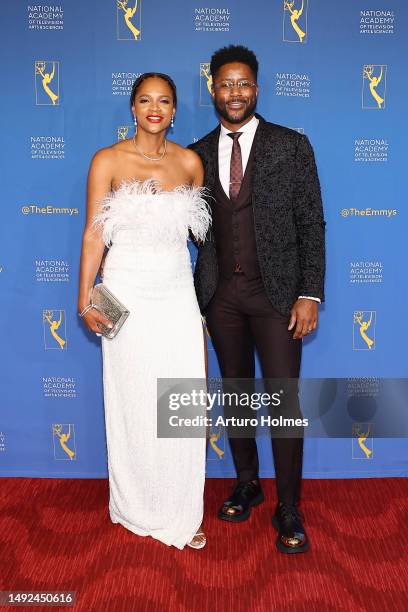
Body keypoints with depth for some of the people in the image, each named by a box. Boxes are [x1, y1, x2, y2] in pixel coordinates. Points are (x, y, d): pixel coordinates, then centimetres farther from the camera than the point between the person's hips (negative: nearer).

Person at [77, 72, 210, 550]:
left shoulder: (190, 162, 5)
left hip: (178, 293, 2)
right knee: (133, 404, 7)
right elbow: (94, 233, -3)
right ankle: (137, 508, 28)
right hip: (128, 293, -2)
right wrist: (85, 297, -8)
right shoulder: (108, 161, -2)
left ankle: (181, 512, 19)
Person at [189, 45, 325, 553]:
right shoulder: (198, 153, 9)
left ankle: (288, 509, 13)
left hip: (276, 291, -3)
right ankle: (247, 484, 31)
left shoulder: (292, 146, 0)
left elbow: (311, 224, -2)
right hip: (221, 293, 3)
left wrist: (310, 295, -9)